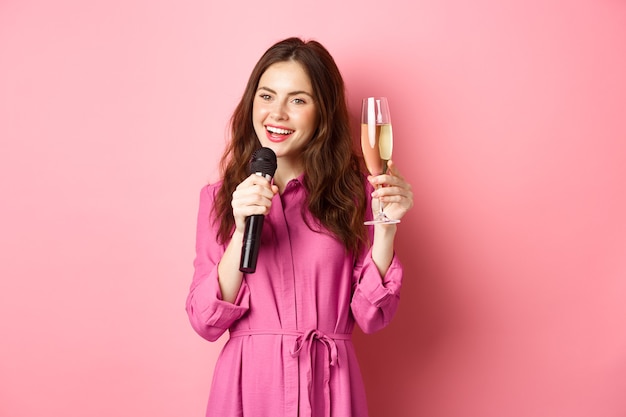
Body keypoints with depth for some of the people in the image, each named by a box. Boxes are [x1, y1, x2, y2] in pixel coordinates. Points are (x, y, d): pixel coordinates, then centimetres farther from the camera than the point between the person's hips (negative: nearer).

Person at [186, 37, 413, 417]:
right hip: (247, 384, 0)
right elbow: (206, 322, -7)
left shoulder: (353, 192, -3)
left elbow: (371, 316, -5)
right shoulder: (220, 196, -1)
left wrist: (386, 228, -17)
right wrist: (242, 233, -18)